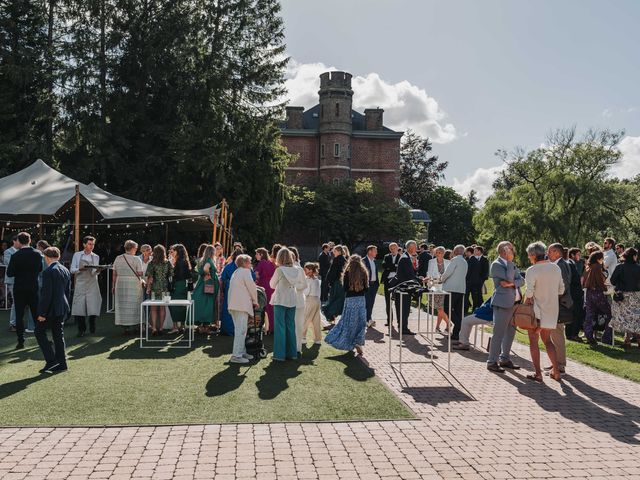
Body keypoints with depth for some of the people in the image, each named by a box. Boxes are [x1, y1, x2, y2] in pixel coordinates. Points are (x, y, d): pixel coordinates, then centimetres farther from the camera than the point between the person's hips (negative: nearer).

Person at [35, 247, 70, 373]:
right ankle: (61, 363, 14)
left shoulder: (48, 272, -16)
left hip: (51, 309, -8)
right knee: (58, 335, 12)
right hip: (62, 308, 8)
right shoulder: (66, 270, 9)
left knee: (39, 332, 5)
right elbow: (68, 291, 14)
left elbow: (46, 294, -19)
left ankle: (51, 360, -2)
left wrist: (42, 313, -14)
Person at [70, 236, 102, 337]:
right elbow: (72, 270, 3)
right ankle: (81, 329, 8)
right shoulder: (77, 255, 6)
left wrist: (97, 271, -19)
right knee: (79, 307, -4)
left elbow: (95, 273, 4)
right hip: (80, 284, -1)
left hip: (92, 284, 1)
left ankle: (92, 328, 15)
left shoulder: (95, 257, 9)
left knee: (93, 306, -3)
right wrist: (80, 269, -17)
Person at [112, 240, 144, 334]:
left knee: (123, 305, 7)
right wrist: (141, 281, 10)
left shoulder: (118, 258, 5)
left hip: (120, 284, 3)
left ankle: (126, 327, 7)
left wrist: (114, 286, 14)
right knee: (133, 305, 4)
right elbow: (140, 274, -8)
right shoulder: (136, 259, -6)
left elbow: (114, 274, 7)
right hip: (134, 284, -3)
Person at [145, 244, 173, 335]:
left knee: (154, 309, 5)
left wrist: (148, 288, -1)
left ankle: (154, 328, 0)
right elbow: (171, 275, -2)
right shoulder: (168, 263, -1)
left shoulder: (152, 263, -8)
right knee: (162, 308, 9)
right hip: (165, 288, 2)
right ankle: (161, 328, 11)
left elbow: (150, 278, -9)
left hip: (154, 288, -2)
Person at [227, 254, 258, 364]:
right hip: (242, 305, -10)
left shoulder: (236, 272, 22)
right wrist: (255, 301, 5)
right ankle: (236, 356, -11)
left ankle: (242, 352, 22)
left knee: (239, 330, 16)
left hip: (233, 304, 10)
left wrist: (251, 301, 20)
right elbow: (252, 286, -7)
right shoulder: (245, 271, -5)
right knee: (241, 330, -9)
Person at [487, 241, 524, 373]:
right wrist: (510, 261, -15)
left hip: (514, 302, 8)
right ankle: (492, 362, 0)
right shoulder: (496, 265, -9)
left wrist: (512, 283, -14)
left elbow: (521, 280, 6)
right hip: (503, 303, -8)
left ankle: (505, 359, 26)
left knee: (510, 332, 14)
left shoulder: (512, 264, 15)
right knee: (498, 334, -6)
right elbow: (509, 278, -21)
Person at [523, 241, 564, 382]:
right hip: (552, 310, 6)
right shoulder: (556, 268, 3)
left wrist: (526, 302, -2)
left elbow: (529, 293, -20)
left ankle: (538, 373, 6)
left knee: (533, 341, 6)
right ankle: (556, 371, 16)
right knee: (547, 340, 19)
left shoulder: (532, 270, -16)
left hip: (537, 310, -6)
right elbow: (561, 290, 8)